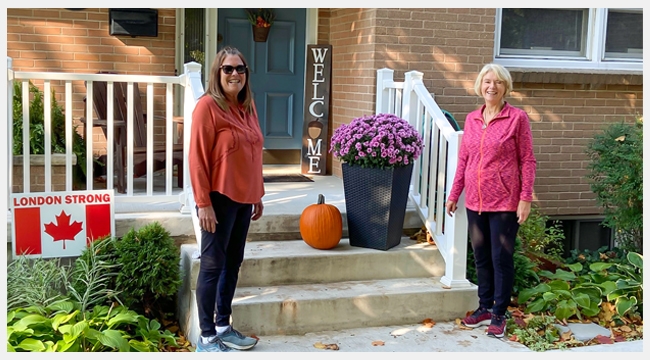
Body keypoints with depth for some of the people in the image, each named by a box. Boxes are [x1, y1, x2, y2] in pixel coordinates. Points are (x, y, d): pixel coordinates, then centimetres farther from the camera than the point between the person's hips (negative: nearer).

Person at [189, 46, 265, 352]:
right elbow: (197, 158, -14)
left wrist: (258, 194, 16)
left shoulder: (248, 106, 10)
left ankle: (223, 326, 27)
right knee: (213, 265, 0)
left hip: (243, 198, 8)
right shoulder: (208, 106, -12)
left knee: (233, 263, 14)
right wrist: (203, 202, -17)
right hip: (219, 198, -8)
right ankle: (207, 337, 10)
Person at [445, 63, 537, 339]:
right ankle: (485, 307, 28)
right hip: (475, 201, 5)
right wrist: (454, 194, 11)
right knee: (481, 257, 14)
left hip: (504, 202, -5)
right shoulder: (471, 119, 8)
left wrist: (526, 198, -11)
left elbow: (527, 161, -5)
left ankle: (499, 314, 16)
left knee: (501, 259, 3)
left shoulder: (517, 118, -5)